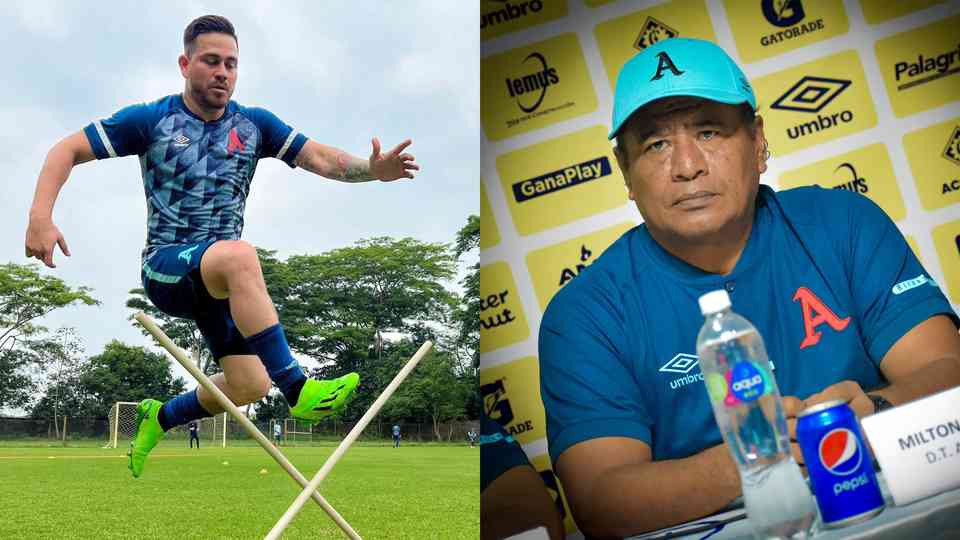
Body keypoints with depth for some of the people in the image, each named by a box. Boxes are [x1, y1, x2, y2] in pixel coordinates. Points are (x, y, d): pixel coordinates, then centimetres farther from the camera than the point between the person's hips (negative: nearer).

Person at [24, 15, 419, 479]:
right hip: (165, 267, -5)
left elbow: (321, 159, -5)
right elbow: (68, 150, -2)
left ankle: (161, 417, 27)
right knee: (240, 255, -37)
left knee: (250, 386, -3)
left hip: (220, 275, 5)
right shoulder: (151, 119, -4)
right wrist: (41, 216, -19)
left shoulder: (255, 124, 4)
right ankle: (297, 390, -39)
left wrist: (373, 169, -26)